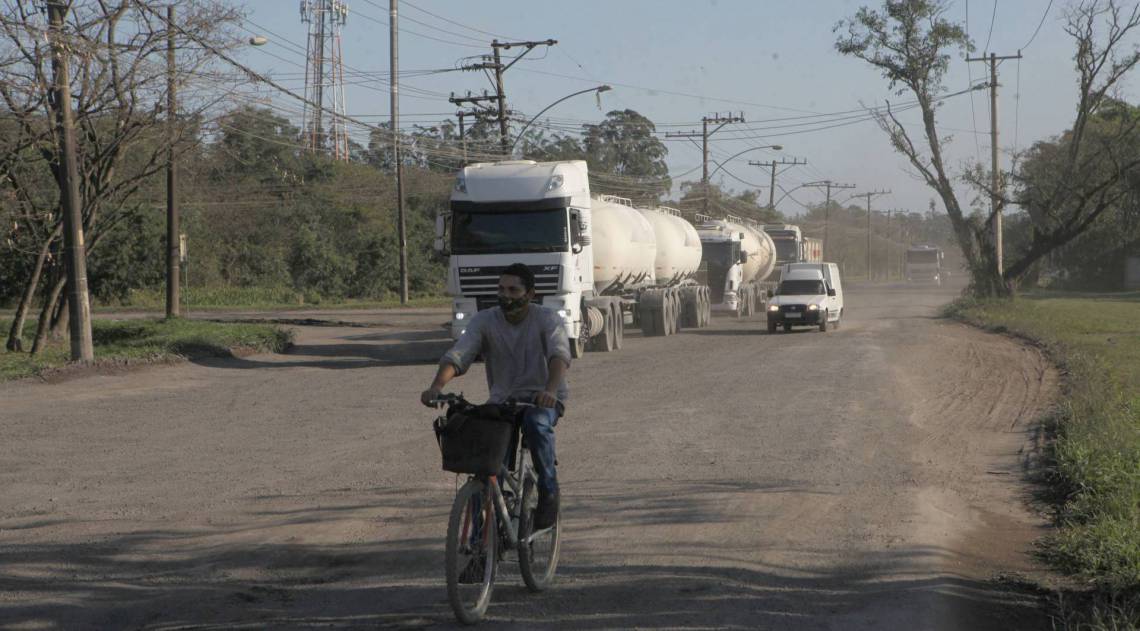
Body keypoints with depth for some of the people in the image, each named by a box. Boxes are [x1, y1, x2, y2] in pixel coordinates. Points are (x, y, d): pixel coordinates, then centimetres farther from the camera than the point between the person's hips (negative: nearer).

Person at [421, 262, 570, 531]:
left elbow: (560, 355, -27)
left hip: (542, 399, -3)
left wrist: (550, 389, -49)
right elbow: (457, 355, -15)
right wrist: (436, 386, -36)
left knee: (536, 422, -37)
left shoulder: (547, 320, -9)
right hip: (502, 399, 3)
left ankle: (548, 491, -18)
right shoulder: (484, 321, -2)